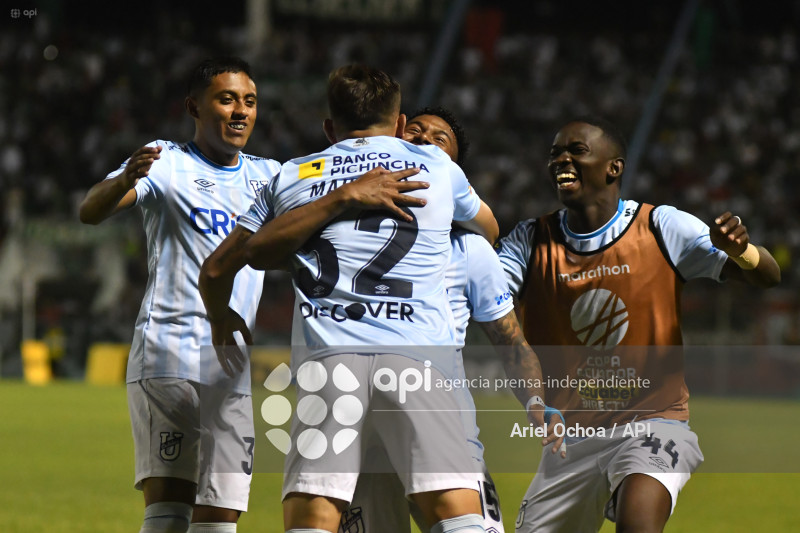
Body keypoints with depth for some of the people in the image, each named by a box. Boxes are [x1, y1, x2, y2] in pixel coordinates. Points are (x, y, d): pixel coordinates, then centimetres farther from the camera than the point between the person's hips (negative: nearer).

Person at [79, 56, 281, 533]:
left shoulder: (268, 176, 18)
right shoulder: (166, 163, 1)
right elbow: (91, 212, -12)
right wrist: (125, 181, -37)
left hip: (232, 373, 5)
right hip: (167, 359, -5)